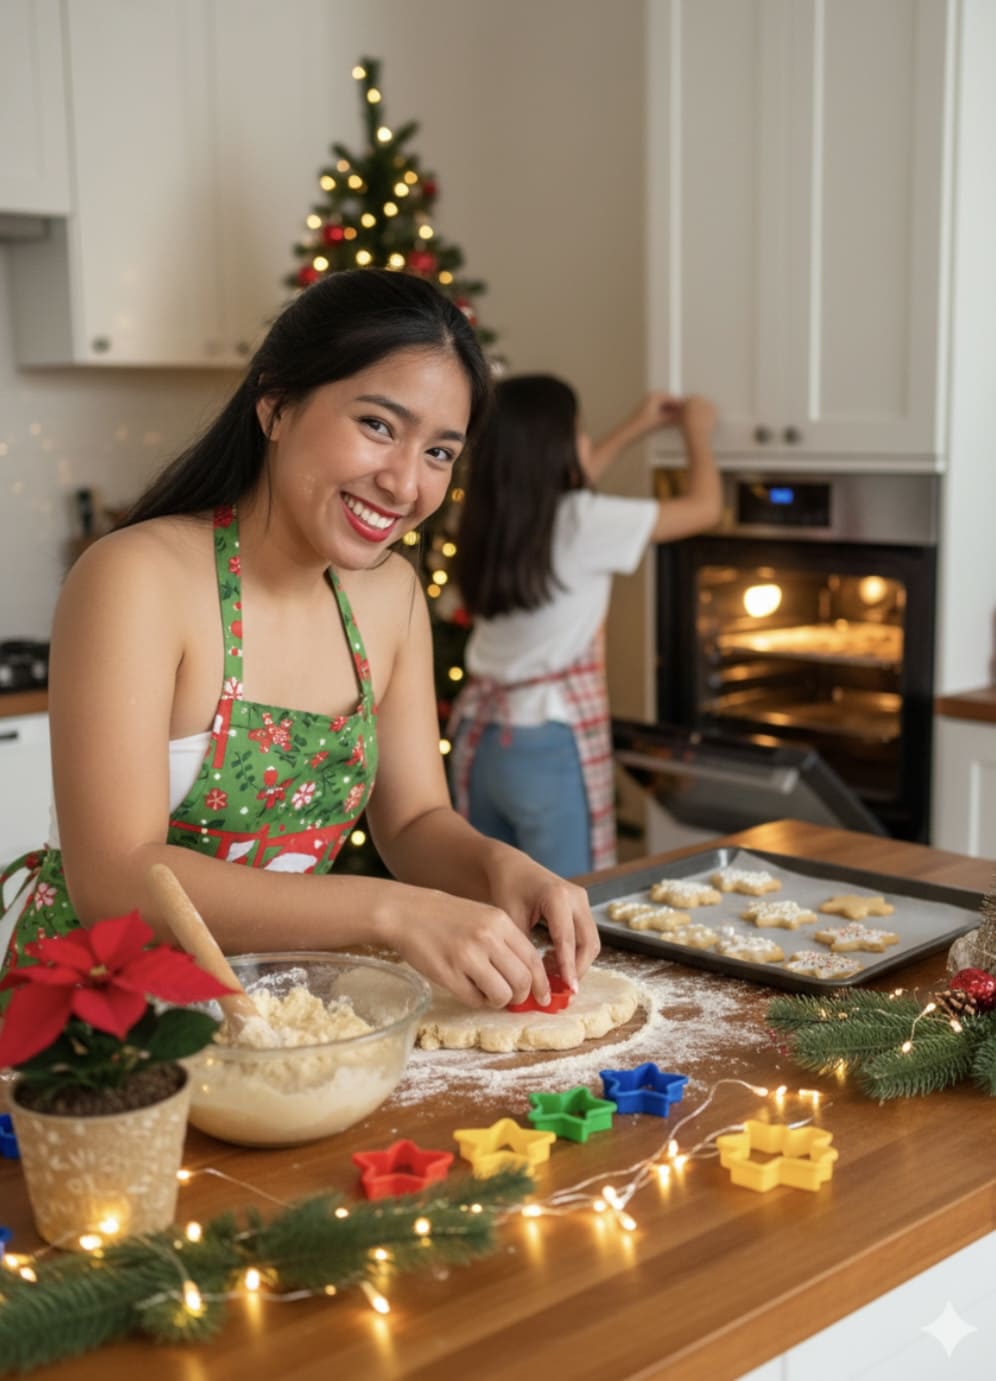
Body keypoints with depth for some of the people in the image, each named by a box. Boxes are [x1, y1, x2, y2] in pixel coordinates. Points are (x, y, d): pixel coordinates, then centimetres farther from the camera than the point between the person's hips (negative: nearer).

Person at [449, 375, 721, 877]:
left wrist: (633, 430, 35)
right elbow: (703, 507, -2)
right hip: (550, 749, -7)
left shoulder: (492, 516, 4)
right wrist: (696, 432, 16)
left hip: (480, 740, 7)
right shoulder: (580, 524, -15)